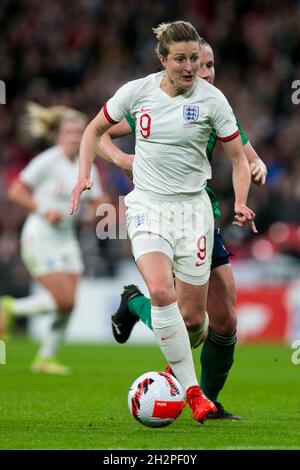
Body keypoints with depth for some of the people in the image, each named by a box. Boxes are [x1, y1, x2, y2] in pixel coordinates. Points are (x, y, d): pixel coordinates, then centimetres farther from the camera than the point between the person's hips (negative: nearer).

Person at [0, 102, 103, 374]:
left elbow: (97, 206, 14)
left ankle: (45, 358, 14)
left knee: (69, 304, 0)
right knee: (63, 300, -13)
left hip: (66, 238, 7)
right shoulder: (47, 161, -10)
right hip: (40, 239, -7)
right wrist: (43, 211, -19)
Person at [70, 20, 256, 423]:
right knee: (161, 291, -27)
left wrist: (241, 203, -13)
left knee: (193, 316, 0)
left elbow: (238, 158, 3)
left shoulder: (212, 99, -5)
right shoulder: (137, 91, -4)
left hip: (194, 206, 1)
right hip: (148, 205, 0)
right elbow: (95, 129, 13)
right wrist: (84, 176, 0)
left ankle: (178, 356, 37)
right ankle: (191, 390, -19)